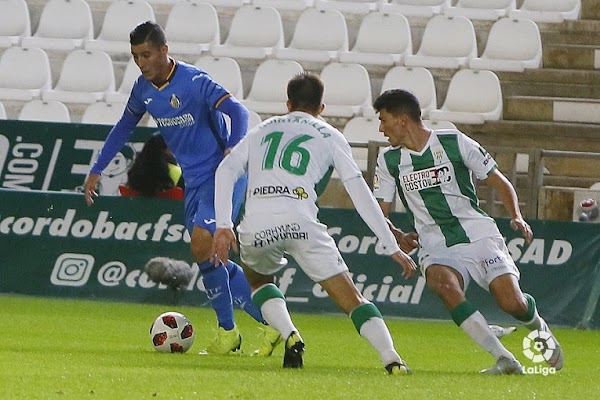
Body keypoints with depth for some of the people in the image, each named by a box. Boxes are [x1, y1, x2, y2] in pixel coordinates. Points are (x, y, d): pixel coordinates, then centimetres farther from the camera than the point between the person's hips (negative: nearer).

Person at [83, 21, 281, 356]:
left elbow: (239, 112, -30)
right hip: (194, 181, 8)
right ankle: (272, 324, 12)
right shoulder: (144, 89, 4)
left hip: (222, 174, -8)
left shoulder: (194, 82, -19)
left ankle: (228, 332, -7)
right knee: (208, 259, 6)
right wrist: (97, 170, 21)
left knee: (202, 246, -22)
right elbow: (125, 127, 21)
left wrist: (233, 149, -48)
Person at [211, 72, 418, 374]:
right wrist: (391, 247, 14)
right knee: (350, 297, 2)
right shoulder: (329, 136, 21)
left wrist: (223, 226, 8)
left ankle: (290, 336, 5)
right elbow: (359, 192, 14)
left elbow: (225, 171, 14)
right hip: (301, 221, -2)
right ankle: (392, 360, -18)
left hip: (256, 226, 2)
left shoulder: (263, 130, 29)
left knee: (259, 281, 32)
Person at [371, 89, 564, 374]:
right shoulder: (389, 160, 6)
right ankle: (504, 360, -31)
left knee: (512, 302, -18)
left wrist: (517, 217, -12)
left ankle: (539, 327, 21)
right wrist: (397, 236, -9)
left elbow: (498, 181, 4)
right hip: (436, 248, 2)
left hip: (479, 235, -1)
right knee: (443, 284, -33)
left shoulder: (454, 142, -3)